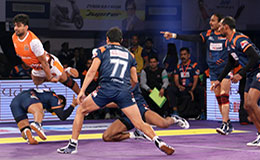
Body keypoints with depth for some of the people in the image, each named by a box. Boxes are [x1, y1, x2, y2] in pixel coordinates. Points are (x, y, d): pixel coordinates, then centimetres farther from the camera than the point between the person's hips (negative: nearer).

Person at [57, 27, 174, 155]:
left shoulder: (102, 50, 16)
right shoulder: (129, 54, 24)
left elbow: (92, 71, 3)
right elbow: (135, 80, 23)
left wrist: (82, 91, 1)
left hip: (106, 89, -2)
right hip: (125, 91, 2)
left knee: (80, 111, 18)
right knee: (140, 124, 3)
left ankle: (72, 145, 16)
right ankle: (159, 143, -18)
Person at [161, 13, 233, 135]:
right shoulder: (208, 34, 7)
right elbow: (192, 38, 0)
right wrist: (174, 35, -7)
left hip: (225, 70, -5)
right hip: (213, 70, 5)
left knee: (224, 96, -13)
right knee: (218, 97, 4)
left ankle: (225, 124, -17)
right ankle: (228, 123, 11)